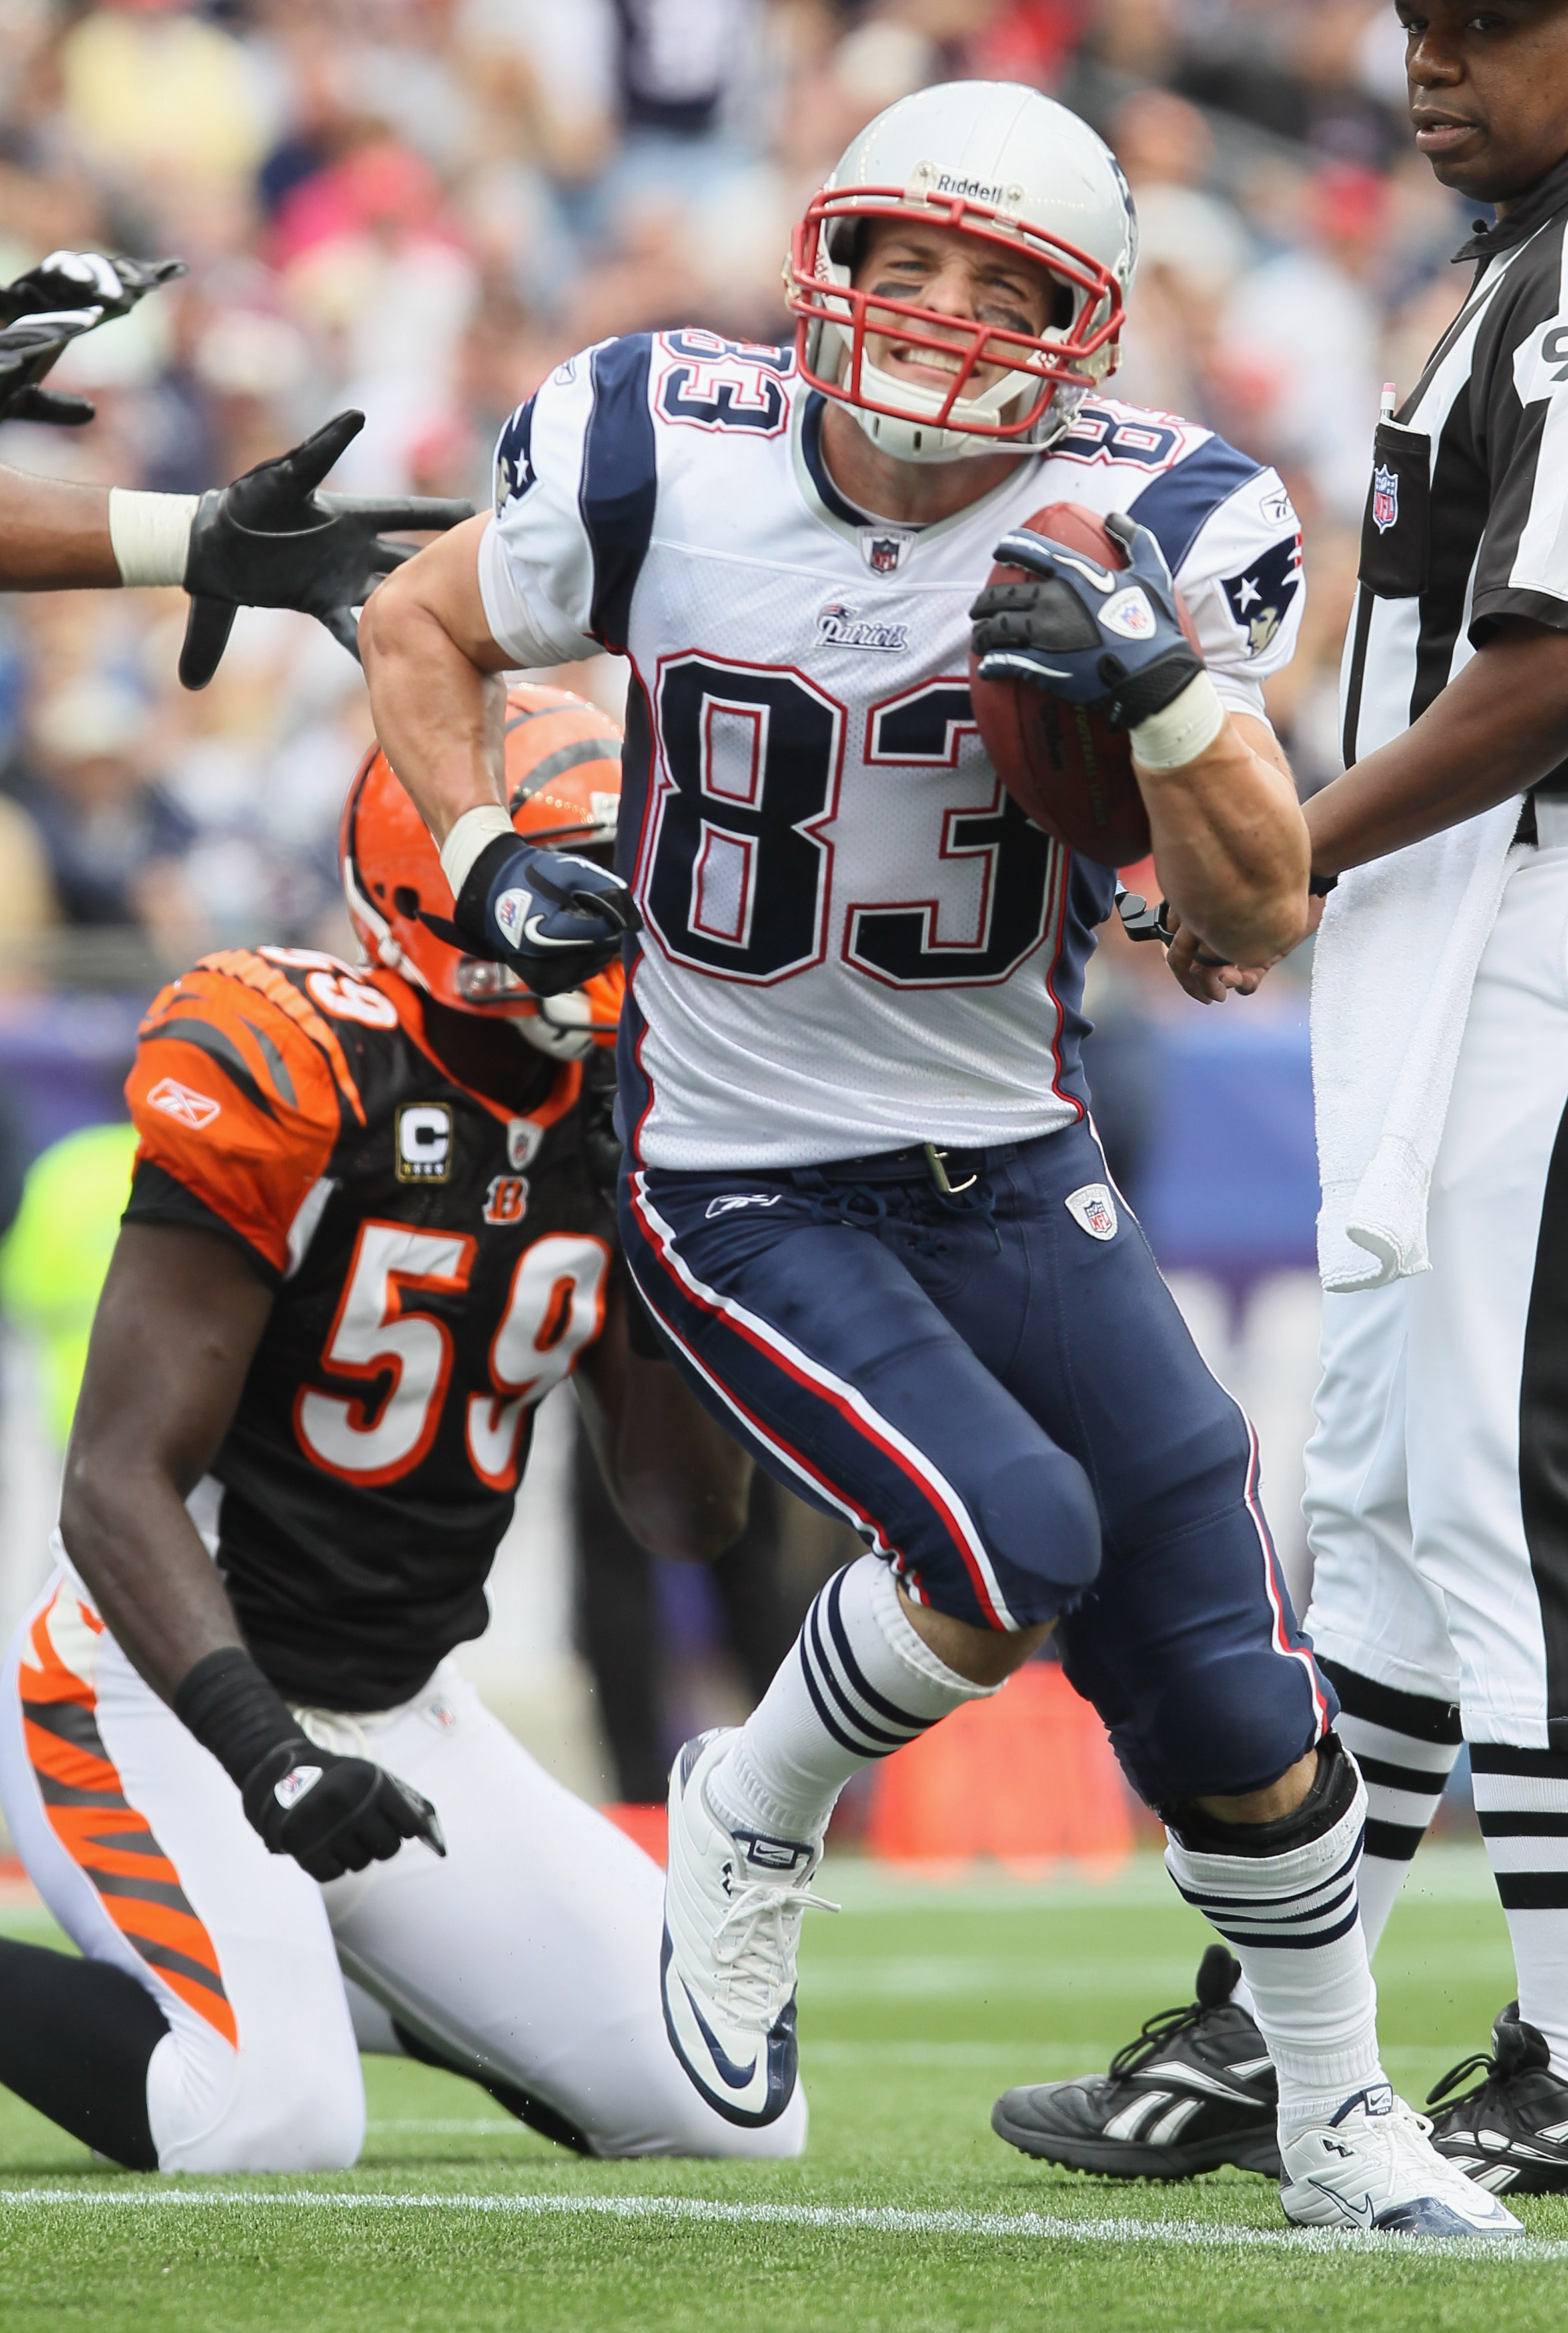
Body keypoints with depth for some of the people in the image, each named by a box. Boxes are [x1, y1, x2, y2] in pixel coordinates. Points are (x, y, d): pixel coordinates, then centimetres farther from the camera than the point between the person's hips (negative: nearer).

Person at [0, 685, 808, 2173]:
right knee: (275, 2126, -30)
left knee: (736, 2113, -2)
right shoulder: (288, 1084, -19)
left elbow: (690, 1517, 4)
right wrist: (256, 1745, -35)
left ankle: (341, 1983, 20)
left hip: (401, 1713, 7)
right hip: (166, 1698, -7)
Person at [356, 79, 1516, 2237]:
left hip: (1012, 1170, 3)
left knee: (1240, 1703, 0)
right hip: (741, 1185, -3)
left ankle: (1343, 2125, 22)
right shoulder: (669, 463, -11)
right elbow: (422, 625, 8)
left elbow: (1260, 917, -11)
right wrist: (483, 863, -6)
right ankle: (756, 1822, 3)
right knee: (1014, 1537, -26)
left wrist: (1168, 691, -27)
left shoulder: (1142, 529, -9)